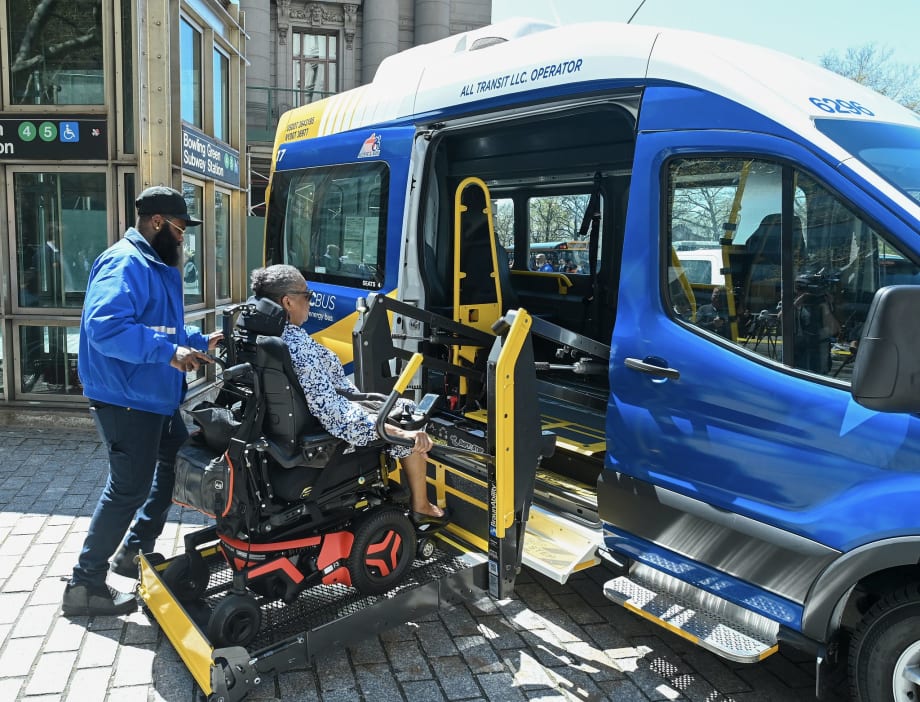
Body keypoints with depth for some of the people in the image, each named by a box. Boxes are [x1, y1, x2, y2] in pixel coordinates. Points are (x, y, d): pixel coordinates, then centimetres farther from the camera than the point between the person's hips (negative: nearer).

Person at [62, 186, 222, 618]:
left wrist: (201, 342, 16)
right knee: (129, 489, -5)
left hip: (154, 397, 11)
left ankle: (135, 550, 33)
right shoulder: (125, 264, -18)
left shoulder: (157, 268, 15)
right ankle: (85, 585, 10)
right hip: (126, 400, -11)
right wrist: (169, 352, -33)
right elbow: (104, 326, -32)